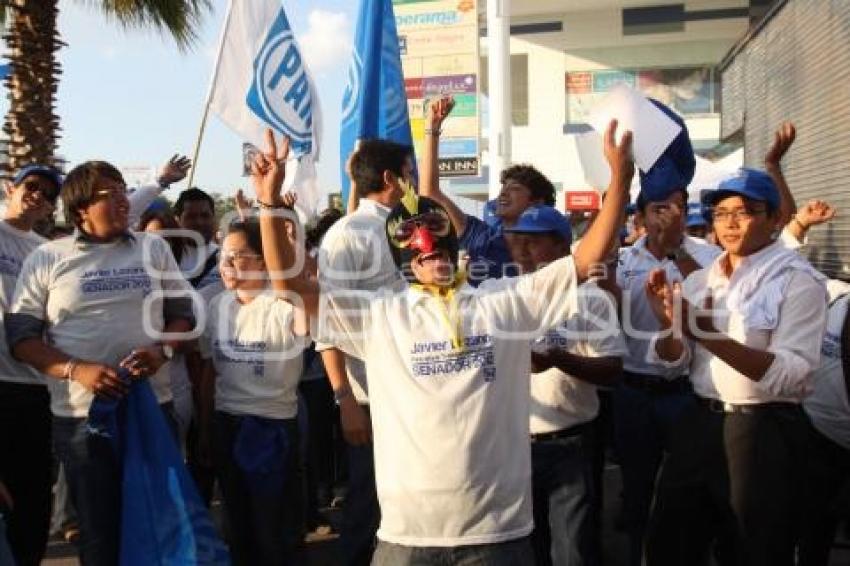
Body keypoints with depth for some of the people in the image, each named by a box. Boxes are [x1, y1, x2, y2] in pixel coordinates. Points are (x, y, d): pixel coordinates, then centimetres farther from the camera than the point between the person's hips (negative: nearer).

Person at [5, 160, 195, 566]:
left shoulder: (154, 249, 7)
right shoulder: (46, 258, 1)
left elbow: (183, 312, 10)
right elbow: (20, 336, -2)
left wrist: (162, 350, -11)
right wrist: (77, 370, -18)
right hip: (81, 417, -2)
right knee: (99, 532, 8)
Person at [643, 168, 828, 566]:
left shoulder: (798, 279, -9)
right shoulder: (700, 280, 8)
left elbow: (791, 374, -20)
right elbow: (675, 362, 7)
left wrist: (711, 337, -30)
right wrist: (669, 324, -15)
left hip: (764, 433, -6)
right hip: (700, 424, 6)